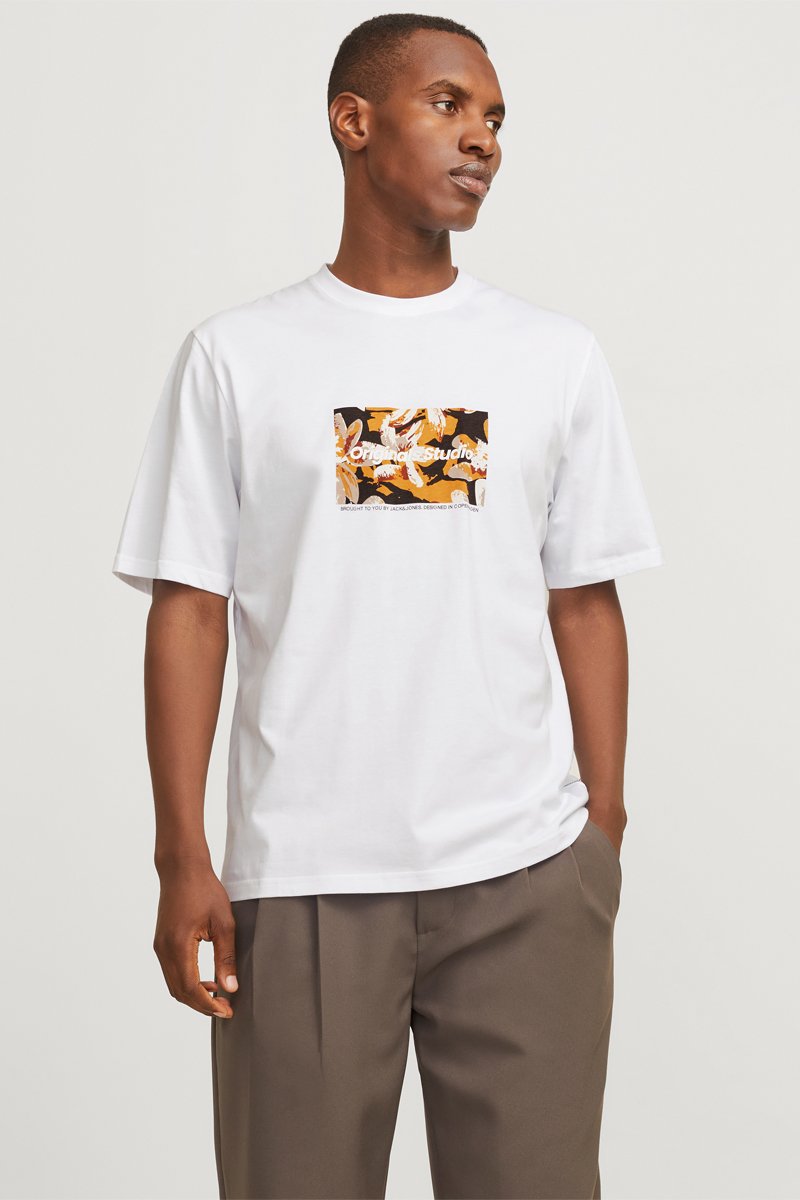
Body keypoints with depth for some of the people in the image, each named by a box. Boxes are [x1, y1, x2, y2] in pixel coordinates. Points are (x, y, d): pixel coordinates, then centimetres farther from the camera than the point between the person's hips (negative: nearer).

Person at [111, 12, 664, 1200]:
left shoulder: (558, 357, 8)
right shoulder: (236, 356, 3)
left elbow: (584, 604, 8)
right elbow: (190, 608, 1)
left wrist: (605, 837, 5)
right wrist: (181, 856, -3)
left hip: (526, 876, 2)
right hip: (300, 878, -1)